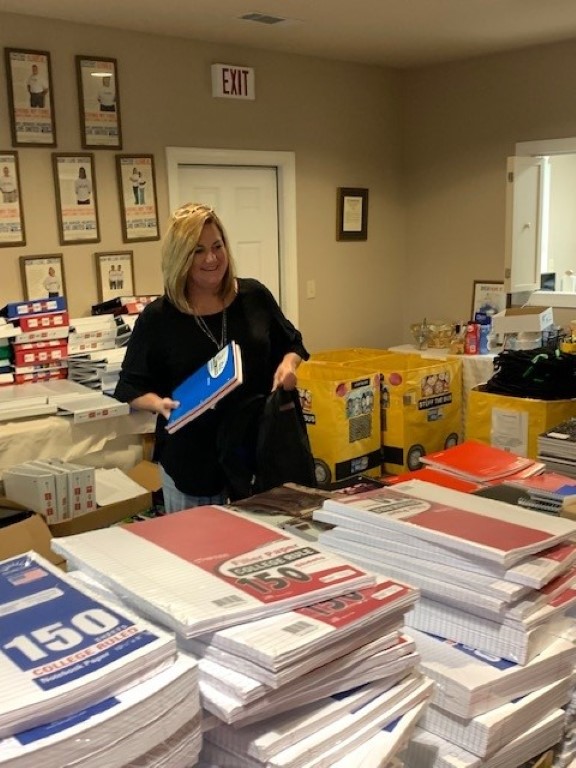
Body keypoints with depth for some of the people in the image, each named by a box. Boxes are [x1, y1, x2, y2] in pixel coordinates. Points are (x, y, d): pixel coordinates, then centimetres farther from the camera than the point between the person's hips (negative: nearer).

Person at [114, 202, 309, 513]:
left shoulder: (254, 295, -1)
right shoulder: (157, 317, -8)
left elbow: (291, 343, 13)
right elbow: (132, 386, -2)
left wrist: (288, 363, -8)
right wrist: (159, 403, -21)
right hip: (192, 460, -2)